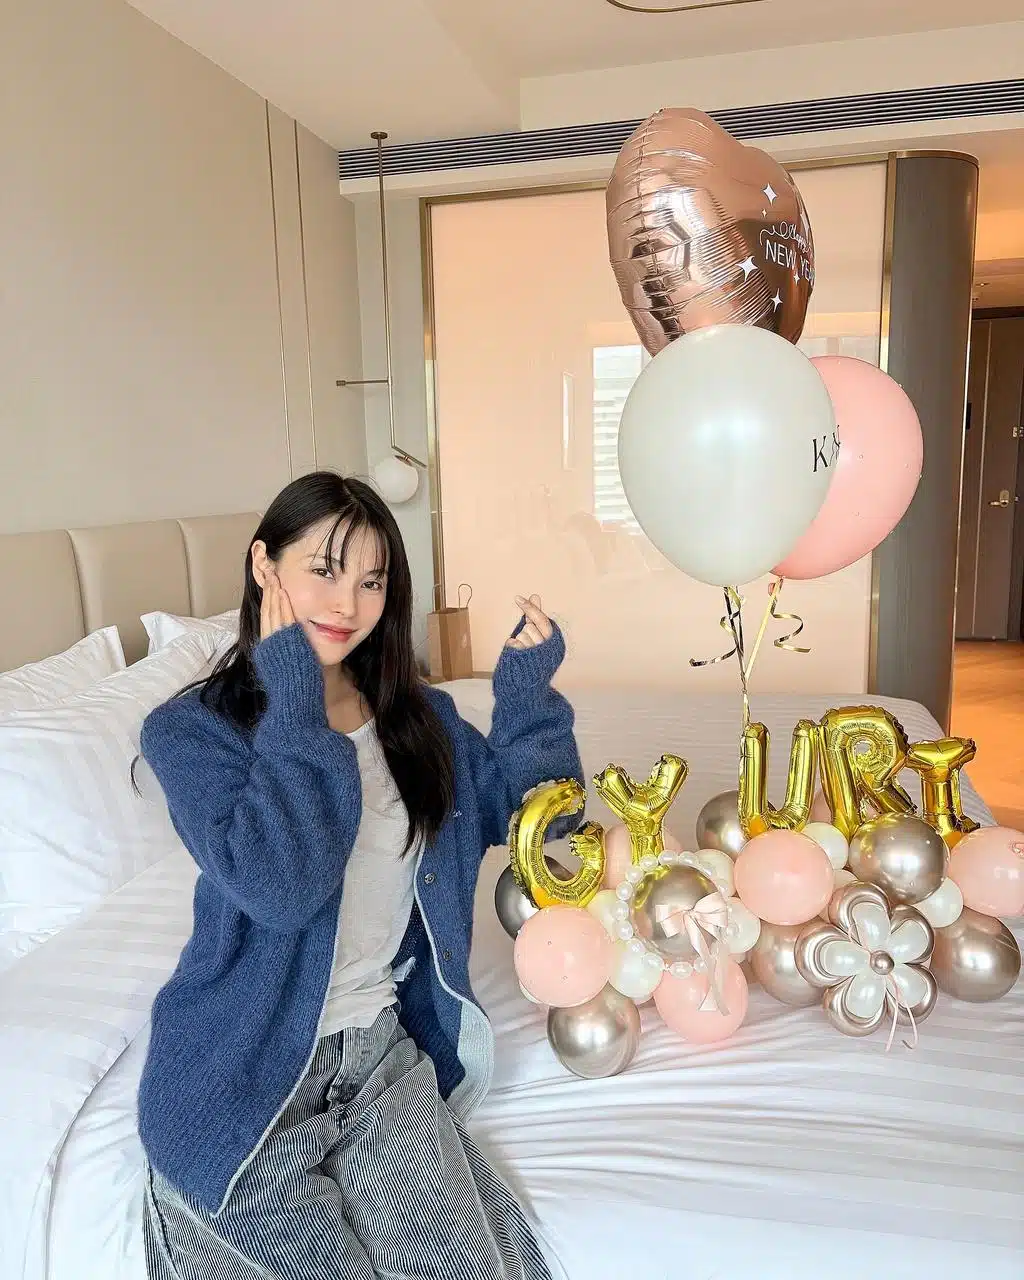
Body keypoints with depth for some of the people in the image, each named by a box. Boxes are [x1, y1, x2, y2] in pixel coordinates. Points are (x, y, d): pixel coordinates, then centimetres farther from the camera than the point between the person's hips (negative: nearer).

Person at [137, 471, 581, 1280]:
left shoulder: (422, 719, 2)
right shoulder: (191, 731, -12)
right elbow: (278, 887, -25)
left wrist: (528, 697, -10)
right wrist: (295, 713, -23)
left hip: (382, 1047, 4)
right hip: (243, 1070, -3)